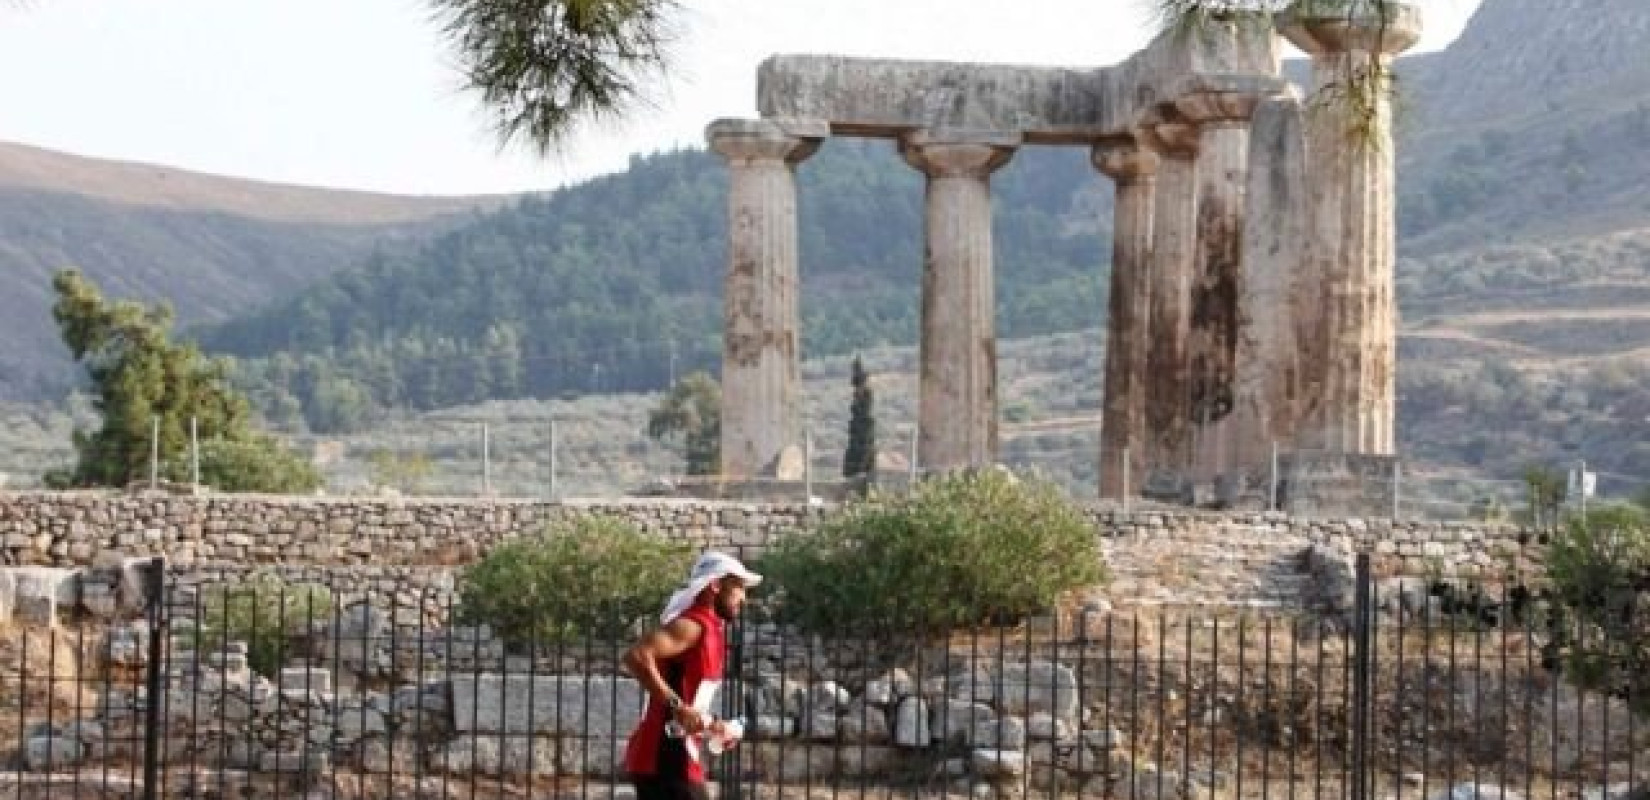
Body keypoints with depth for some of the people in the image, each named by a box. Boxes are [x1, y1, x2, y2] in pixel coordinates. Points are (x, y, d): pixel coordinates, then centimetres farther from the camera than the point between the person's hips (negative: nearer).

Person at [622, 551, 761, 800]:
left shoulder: (708, 630, 18)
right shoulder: (692, 626, -13)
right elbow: (637, 657, -28)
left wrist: (710, 725, 15)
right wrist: (677, 706, -29)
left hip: (666, 759, 10)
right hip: (664, 760, -10)